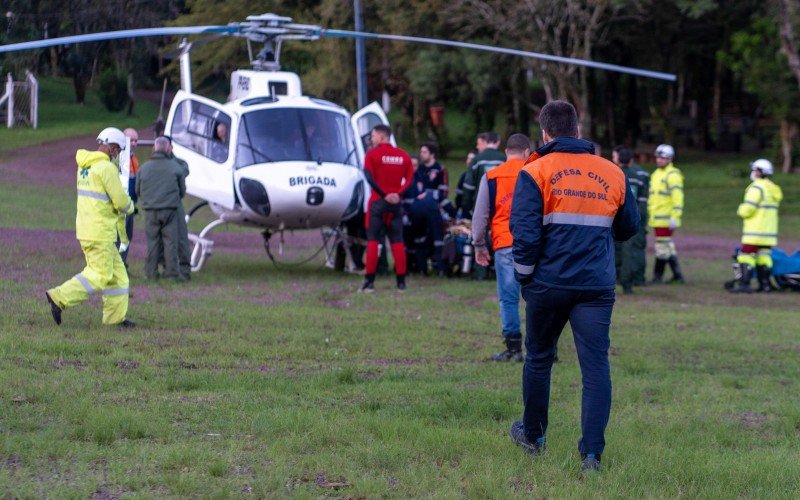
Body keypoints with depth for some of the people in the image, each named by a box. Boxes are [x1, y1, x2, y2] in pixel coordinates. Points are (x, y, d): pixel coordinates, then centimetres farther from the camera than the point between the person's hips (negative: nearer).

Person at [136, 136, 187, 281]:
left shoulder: (144, 168, 4)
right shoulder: (175, 167, 0)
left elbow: (138, 190, 11)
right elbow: (182, 190, 9)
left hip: (150, 210, 1)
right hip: (170, 209, -1)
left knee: (152, 241, 7)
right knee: (170, 241, 2)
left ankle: (151, 272, 7)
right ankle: (171, 272, 1)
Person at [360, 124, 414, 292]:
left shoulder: (372, 154, -5)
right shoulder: (403, 156, 9)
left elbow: (370, 178, -15)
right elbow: (409, 179, 4)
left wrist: (384, 195, -13)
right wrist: (398, 193, -5)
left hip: (377, 202, -4)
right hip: (395, 203, 4)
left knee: (372, 240, 0)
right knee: (397, 241, 7)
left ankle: (370, 281, -6)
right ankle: (401, 281, 6)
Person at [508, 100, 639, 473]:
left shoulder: (535, 172, -3)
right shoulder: (612, 173, 7)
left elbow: (525, 232, -10)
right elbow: (629, 226, 18)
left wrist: (523, 277, 0)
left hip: (549, 284, -1)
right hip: (598, 286, 1)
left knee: (539, 358, 17)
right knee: (596, 366, -1)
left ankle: (532, 435, 32)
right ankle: (592, 452, -11)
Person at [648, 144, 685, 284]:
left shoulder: (673, 175, -11)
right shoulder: (656, 174, 18)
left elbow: (677, 197, -18)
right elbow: (651, 195, 24)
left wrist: (674, 217, -23)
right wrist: (649, 213, 23)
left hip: (665, 219, -9)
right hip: (656, 218, 9)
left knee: (662, 246, -6)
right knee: (668, 247, 13)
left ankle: (658, 276, -2)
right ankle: (677, 275, 19)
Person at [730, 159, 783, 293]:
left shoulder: (757, 187, -13)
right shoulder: (773, 189, 15)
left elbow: (747, 210, -18)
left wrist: (741, 210, 4)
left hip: (755, 230, -9)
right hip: (770, 231, 9)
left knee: (746, 256, -7)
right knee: (764, 256, 11)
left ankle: (744, 283, -13)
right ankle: (765, 284, 10)